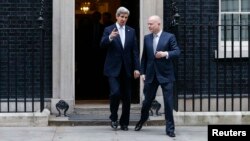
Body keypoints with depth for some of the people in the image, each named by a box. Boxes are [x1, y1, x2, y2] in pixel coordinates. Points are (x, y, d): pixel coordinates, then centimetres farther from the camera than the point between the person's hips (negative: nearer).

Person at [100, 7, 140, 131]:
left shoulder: (131, 31, 8)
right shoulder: (108, 30, 1)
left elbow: (135, 51, 5)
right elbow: (102, 45, -14)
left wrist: (136, 68, -2)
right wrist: (110, 37, -34)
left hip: (127, 69, 3)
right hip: (113, 68, -3)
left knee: (127, 97, 5)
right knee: (115, 92, -17)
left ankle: (124, 122, 18)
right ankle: (114, 117, 7)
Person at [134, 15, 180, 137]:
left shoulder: (169, 37, -3)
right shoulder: (147, 38, 9)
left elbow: (177, 52, -9)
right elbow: (144, 56, 11)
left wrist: (166, 54, -26)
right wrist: (142, 72, 6)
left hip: (165, 74, -3)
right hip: (151, 74, 3)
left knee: (168, 102, -3)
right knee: (147, 99, 14)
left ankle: (170, 128, 4)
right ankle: (142, 120, 38)